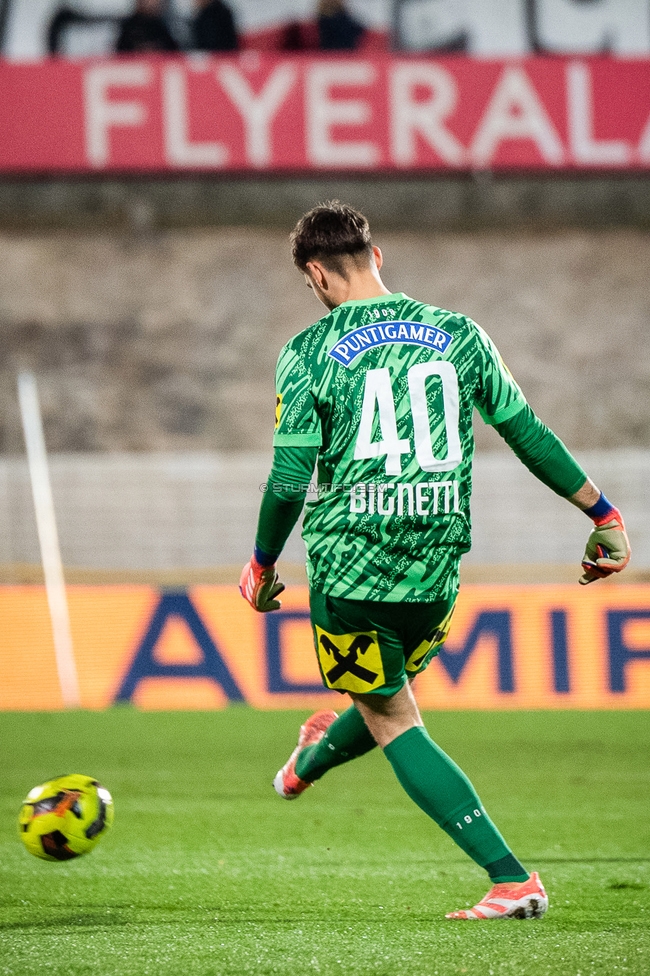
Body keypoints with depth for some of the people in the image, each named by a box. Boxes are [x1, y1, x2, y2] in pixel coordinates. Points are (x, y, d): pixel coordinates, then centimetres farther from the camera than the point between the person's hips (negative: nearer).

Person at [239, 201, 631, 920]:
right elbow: (528, 435, 8)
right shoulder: (459, 334, 5)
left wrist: (262, 565, 9)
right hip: (436, 573, 4)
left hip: (349, 564, -4)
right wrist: (603, 515, 17)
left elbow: (290, 478, -7)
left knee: (395, 725, 6)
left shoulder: (309, 354, -5)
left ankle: (512, 880, -5)